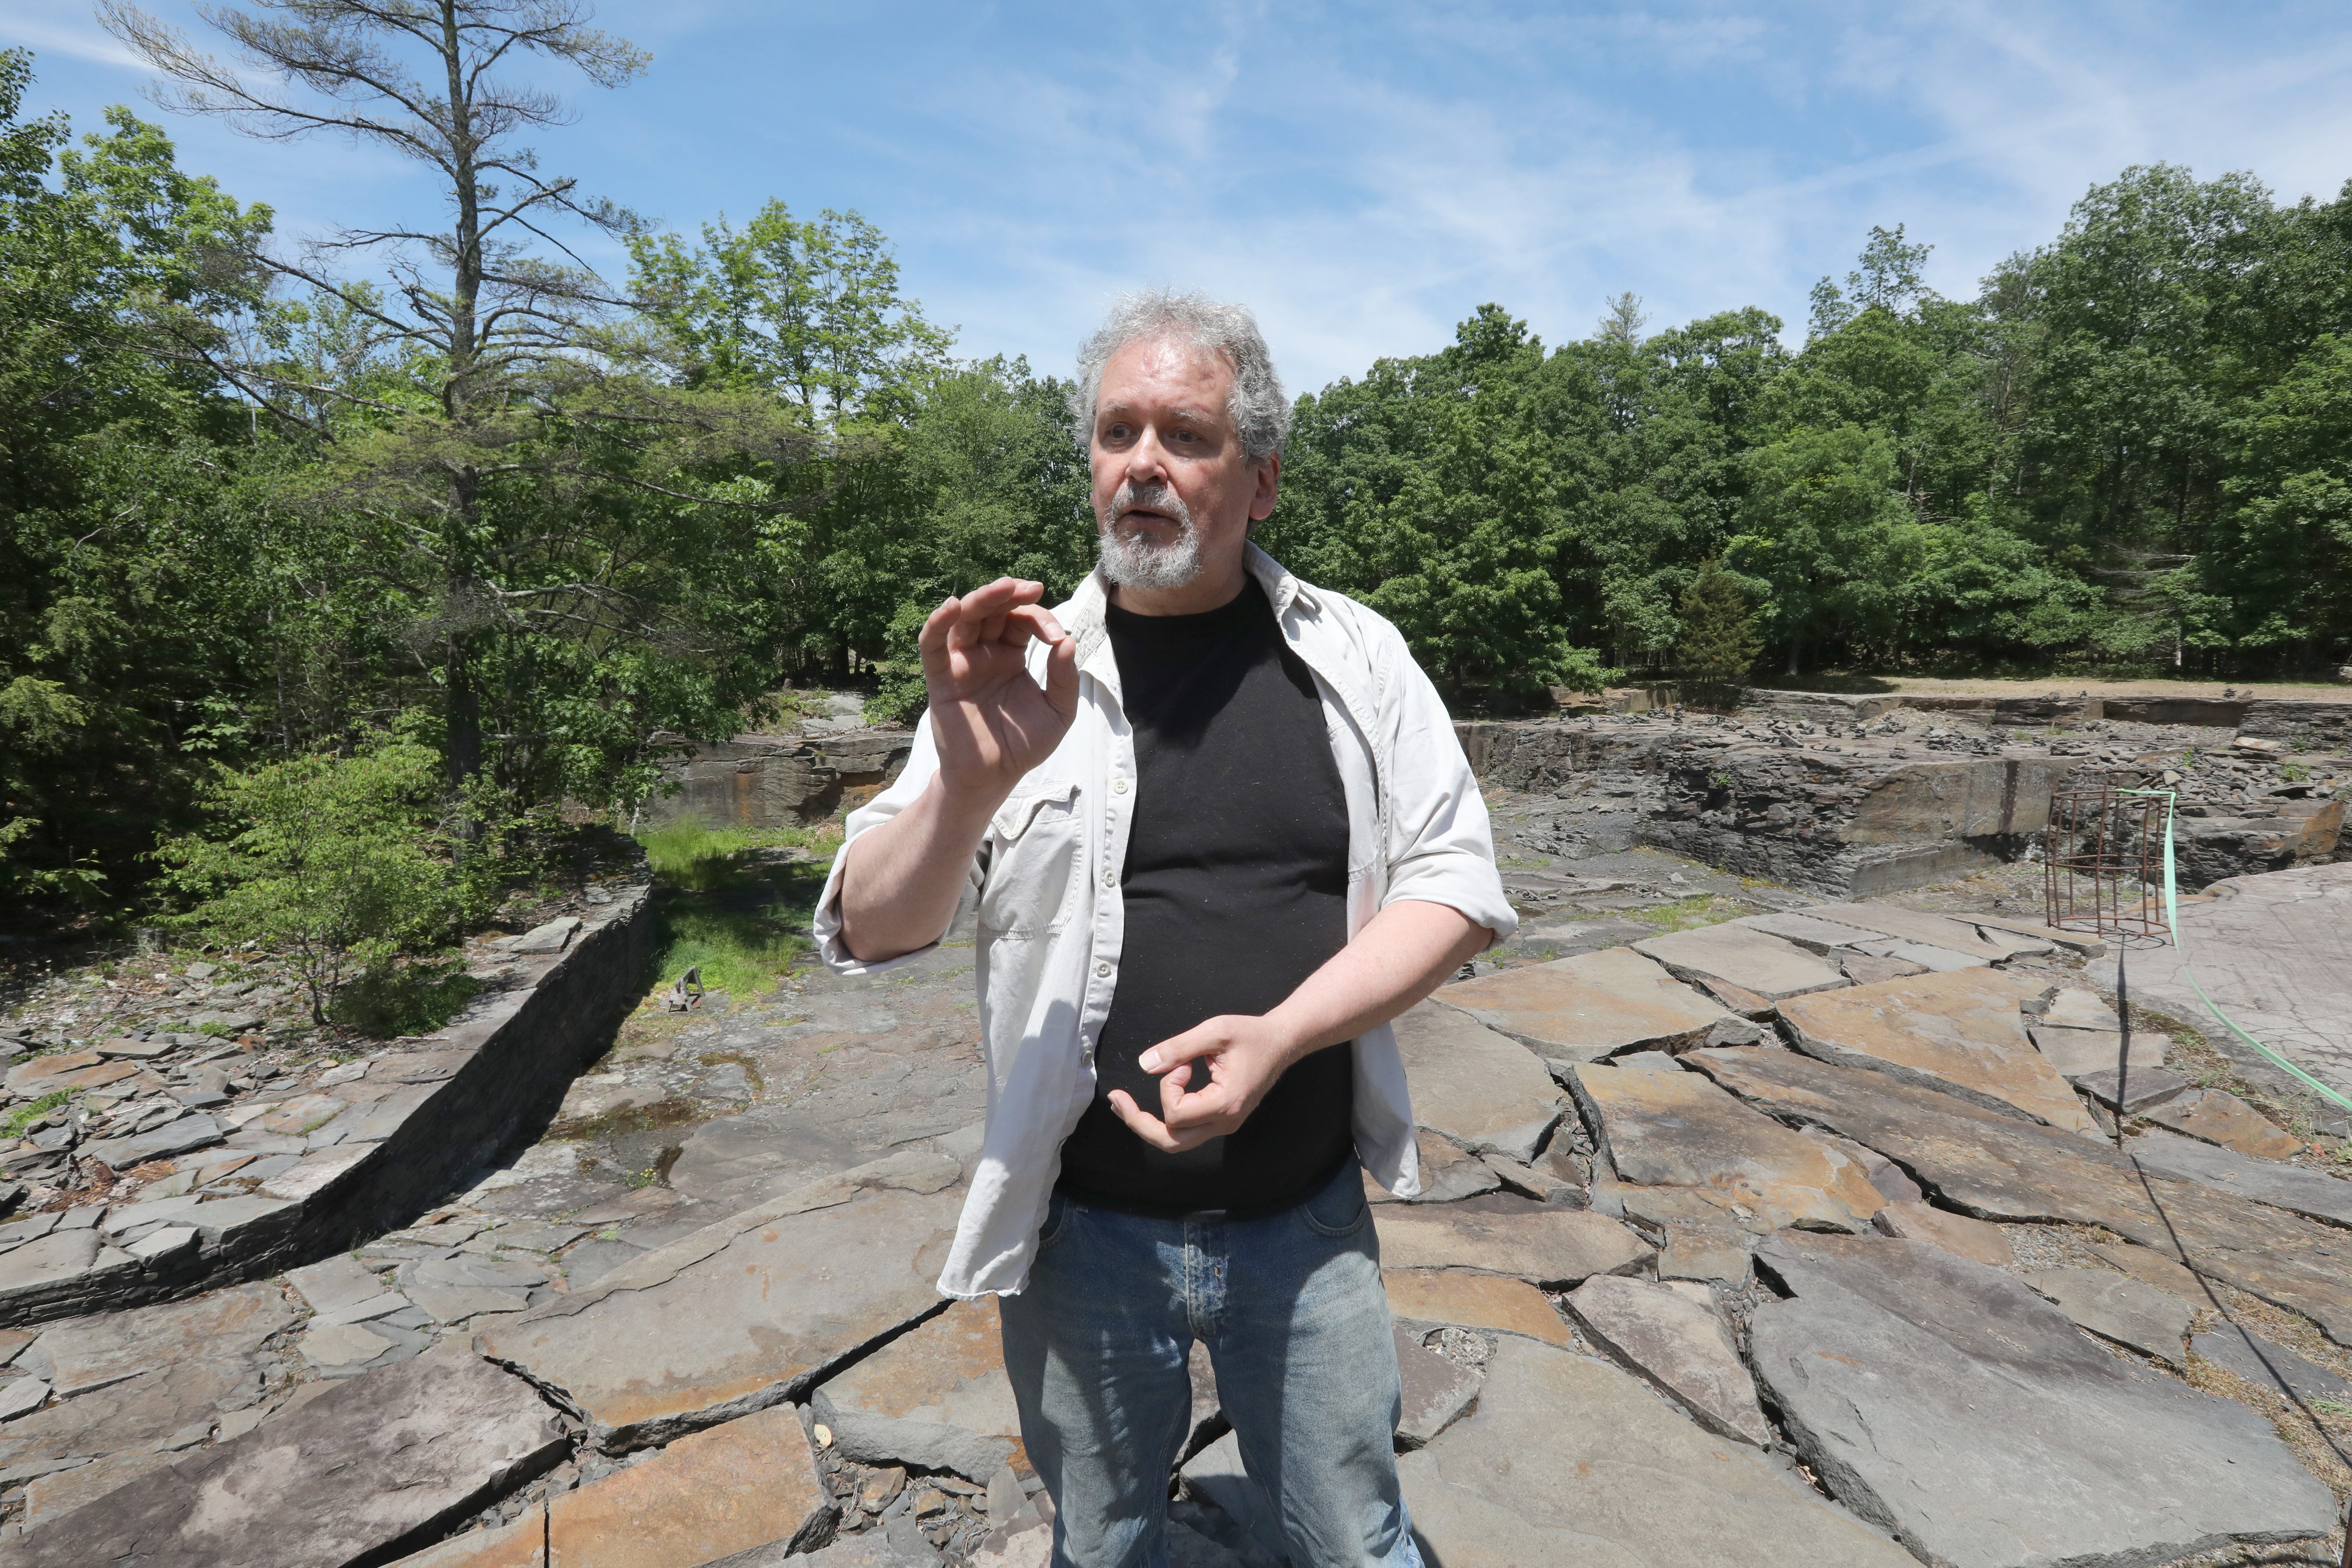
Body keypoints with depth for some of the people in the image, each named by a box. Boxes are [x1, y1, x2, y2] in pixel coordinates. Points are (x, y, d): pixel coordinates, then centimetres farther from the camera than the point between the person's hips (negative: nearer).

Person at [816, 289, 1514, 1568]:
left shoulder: (1353, 657, -3)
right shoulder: (1017, 669, -6)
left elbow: (1455, 886, -4)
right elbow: (868, 931, -8)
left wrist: (1283, 1032, -20)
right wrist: (970, 781, -28)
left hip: (1307, 1219, 0)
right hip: (1082, 1225, 1)